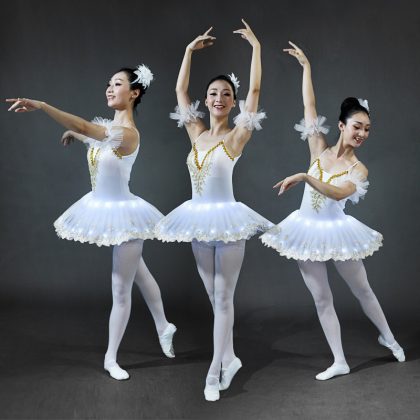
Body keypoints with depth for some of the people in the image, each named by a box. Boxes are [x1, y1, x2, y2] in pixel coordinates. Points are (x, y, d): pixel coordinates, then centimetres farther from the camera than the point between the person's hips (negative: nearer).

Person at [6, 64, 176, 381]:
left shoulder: (129, 133, -22)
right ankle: (164, 328, 43)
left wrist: (41, 105, -43)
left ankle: (111, 358, 20)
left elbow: (85, 128, -39)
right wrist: (73, 133, 15)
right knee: (138, 272, 23)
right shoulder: (110, 126, 3)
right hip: (105, 209, 9)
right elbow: (88, 132, 31)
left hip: (121, 212, -9)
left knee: (121, 289, 4)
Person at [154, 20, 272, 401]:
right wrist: (191, 50, 14)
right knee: (216, 297, 13)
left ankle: (215, 372, 8)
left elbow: (255, 89, -11)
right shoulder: (196, 132, 8)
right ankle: (229, 358, 27)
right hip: (199, 219, 5)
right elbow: (180, 89, 13)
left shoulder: (237, 135, -5)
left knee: (223, 298, 1)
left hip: (226, 217, -5)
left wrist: (256, 46, -9)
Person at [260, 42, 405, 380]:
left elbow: (339, 193, -29)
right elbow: (309, 106, -4)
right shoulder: (320, 150, -3)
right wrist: (306, 67, -1)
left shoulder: (359, 170, -9)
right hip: (308, 231, 2)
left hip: (336, 232, -2)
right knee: (322, 298, 7)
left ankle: (388, 337, 41)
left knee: (362, 290, 16)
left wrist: (304, 177, -35)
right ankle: (339, 362, 18)